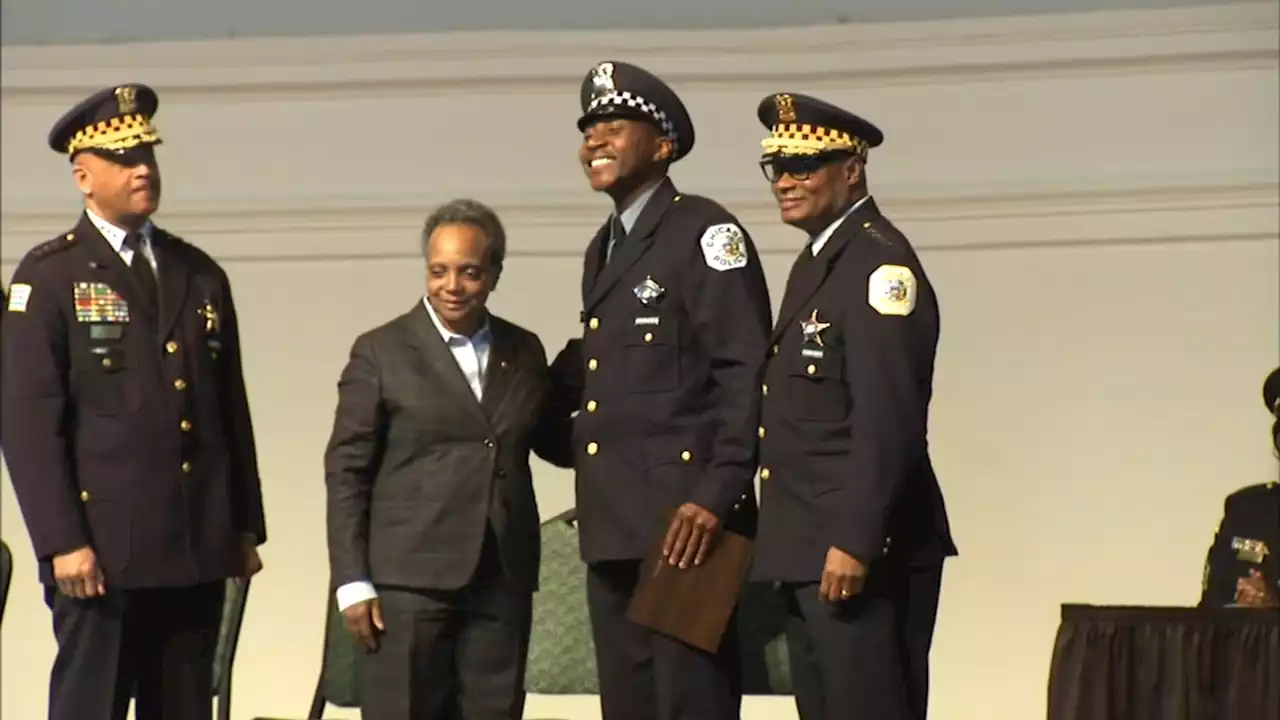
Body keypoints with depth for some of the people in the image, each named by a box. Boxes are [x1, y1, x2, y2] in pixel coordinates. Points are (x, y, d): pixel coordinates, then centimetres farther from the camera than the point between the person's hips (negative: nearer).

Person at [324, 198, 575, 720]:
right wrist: (353, 583, -7)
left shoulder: (524, 351, 13)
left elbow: (552, 443, 20)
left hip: (502, 582, 4)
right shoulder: (381, 352, 1)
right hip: (409, 580, -4)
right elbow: (345, 472, 0)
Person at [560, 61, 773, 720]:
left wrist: (717, 496, -21)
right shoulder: (603, 250, 22)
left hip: (685, 521, -9)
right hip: (613, 525, 9)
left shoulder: (704, 232, -5)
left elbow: (746, 373, -14)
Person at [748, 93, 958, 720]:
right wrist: (793, 547, 14)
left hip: (861, 553, -10)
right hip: (806, 552, 10)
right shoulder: (817, 261, 18)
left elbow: (889, 421, -21)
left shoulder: (879, 263, -13)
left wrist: (854, 543, -25)